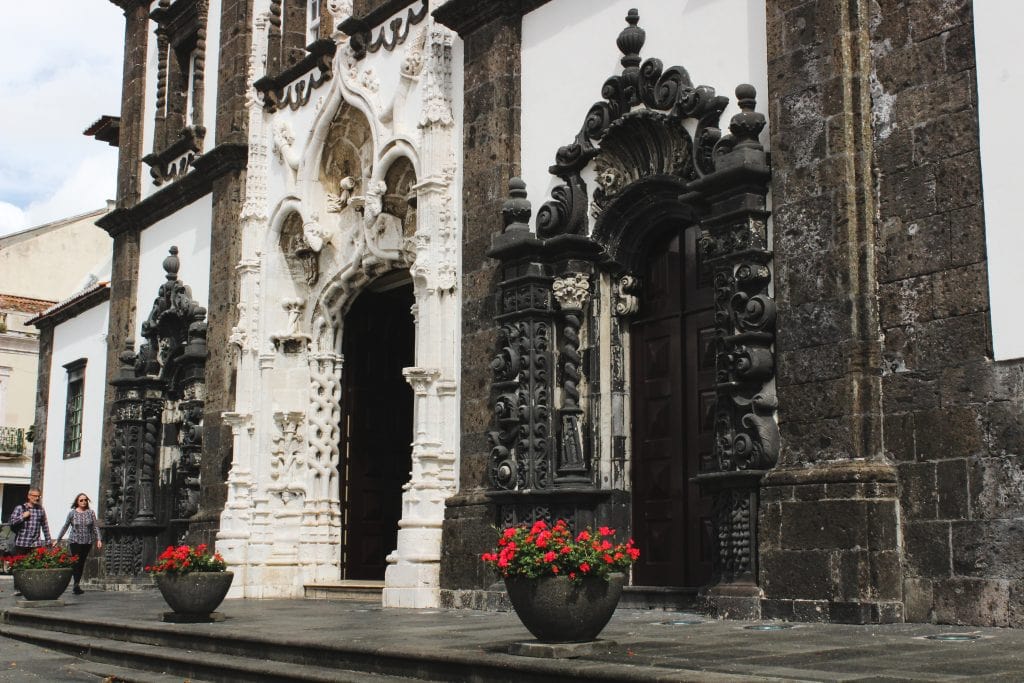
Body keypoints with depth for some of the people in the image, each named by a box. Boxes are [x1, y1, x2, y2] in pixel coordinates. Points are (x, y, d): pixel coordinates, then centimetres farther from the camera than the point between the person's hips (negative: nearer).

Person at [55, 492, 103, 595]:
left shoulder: (91, 513, 5)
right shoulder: (72, 513, 1)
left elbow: (95, 527, 4)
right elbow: (65, 527, 8)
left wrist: (99, 539, -6)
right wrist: (57, 539, 8)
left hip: (87, 542, 2)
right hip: (75, 541, -2)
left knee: (82, 563, 4)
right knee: (76, 562, -13)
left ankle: (77, 585, 12)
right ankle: (76, 585, -15)